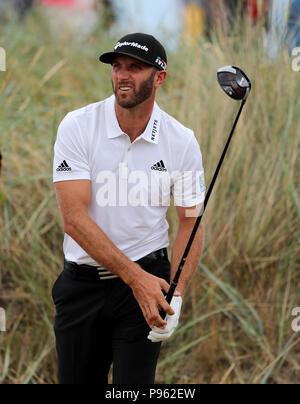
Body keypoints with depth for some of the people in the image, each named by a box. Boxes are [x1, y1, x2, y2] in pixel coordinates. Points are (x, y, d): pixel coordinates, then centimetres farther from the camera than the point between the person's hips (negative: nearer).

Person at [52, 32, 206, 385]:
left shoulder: (182, 142, -5)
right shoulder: (77, 127, -10)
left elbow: (191, 224, 1)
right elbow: (74, 219, -17)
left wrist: (176, 294, -15)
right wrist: (135, 276, -24)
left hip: (147, 279, 0)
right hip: (81, 285, 0)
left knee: (135, 384, -8)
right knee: (77, 380, 7)